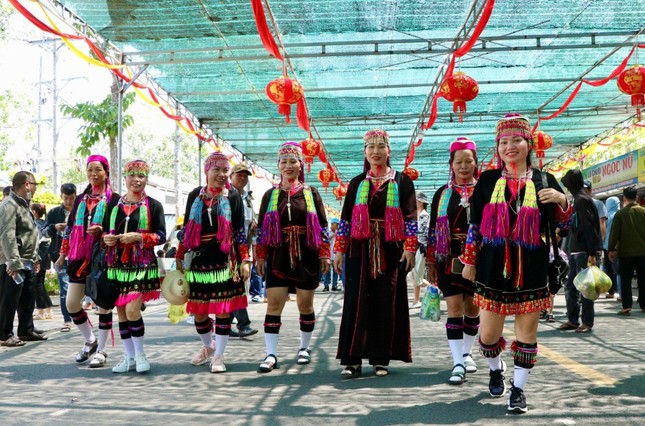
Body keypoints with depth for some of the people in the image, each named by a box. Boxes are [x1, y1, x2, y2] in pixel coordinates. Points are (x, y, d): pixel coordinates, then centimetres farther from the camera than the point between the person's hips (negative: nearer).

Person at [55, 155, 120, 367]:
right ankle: (90, 341, 23)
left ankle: (101, 350, 13)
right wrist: (63, 254, 16)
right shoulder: (81, 199, 14)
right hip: (80, 258, 5)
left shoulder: (114, 199, -2)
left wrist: (102, 231, -22)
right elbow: (70, 228, 17)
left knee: (104, 304, 1)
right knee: (71, 304, 3)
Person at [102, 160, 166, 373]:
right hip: (117, 265, 5)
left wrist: (138, 237, -17)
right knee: (121, 311, 8)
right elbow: (104, 231, 16)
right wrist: (105, 238, -7)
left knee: (132, 309, -15)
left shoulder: (153, 205, 1)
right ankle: (129, 357, 20)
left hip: (142, 265, -4)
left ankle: (140, 354, 5)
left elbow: (161, 236, -4)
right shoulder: (114, 205, 12)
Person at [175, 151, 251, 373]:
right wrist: (179, 257, 9)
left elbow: (240, 232, 1)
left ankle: (218, 356, 13)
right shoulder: (195, 196, 6)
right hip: (199, 260, 2)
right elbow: (186, 229, 10)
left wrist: (244, 260, -5)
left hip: (225, 261, -2)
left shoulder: (233, 197, 1)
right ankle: (208, 346, 34)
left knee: (223, 310, -1)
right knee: (198, 311, 7)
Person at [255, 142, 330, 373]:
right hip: (278, 257, 1)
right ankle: (271, 354, -4)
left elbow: (322, 226, 5)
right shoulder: (270, 195, 8)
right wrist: (261, 257, 3)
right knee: (274, 304, -6)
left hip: (306, 258, 0)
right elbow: (262, 228, 8)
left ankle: (304, 348, 24)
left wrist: (324, 254, 0)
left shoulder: (311, 194, 5)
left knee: (305, 304, 7)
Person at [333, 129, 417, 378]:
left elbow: (410, 217, 0)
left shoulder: (401, 182, 5)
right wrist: (339, 250, 4)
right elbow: (346, 218, 9)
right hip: (360, 250, 1)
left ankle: (381, 359, 12)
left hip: (390, 251, -1)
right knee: (356, 303, -2)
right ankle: (352, 360, 2)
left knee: (386, 304, 2)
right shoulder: (357, 183, 11)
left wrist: (410, 248, -8)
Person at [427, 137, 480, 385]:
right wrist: (431, 262, 3)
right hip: (450, 260, 0)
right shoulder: (442, 194, 6)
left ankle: (466, 354, 28)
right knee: (455, 308, -7)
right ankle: (458, 363, -7)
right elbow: (433, 229, 6)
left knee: (472, 309, 9)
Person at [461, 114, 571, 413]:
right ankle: (495, 368, 36)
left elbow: (564, 224, 8)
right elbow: (475, 223, 7)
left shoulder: (544, 181, 5)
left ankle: (518, 388, 18)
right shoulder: (488, 180, 5)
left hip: (531, 269, 0)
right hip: (493, 266, 0)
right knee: (488, 332, 5)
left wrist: (562, 201, -12)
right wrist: (469, 260, 5)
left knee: (527, 331, 4)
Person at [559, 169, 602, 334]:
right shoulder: (579, 199, 16)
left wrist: (592, 253, -23)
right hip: (576, 251, 10)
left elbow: (589, 227, -20)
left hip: (584, 252, -10)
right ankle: (573, 320, 17)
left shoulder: (582, 200, -13)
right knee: (570, 286, 11)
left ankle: (587, 322, 4)